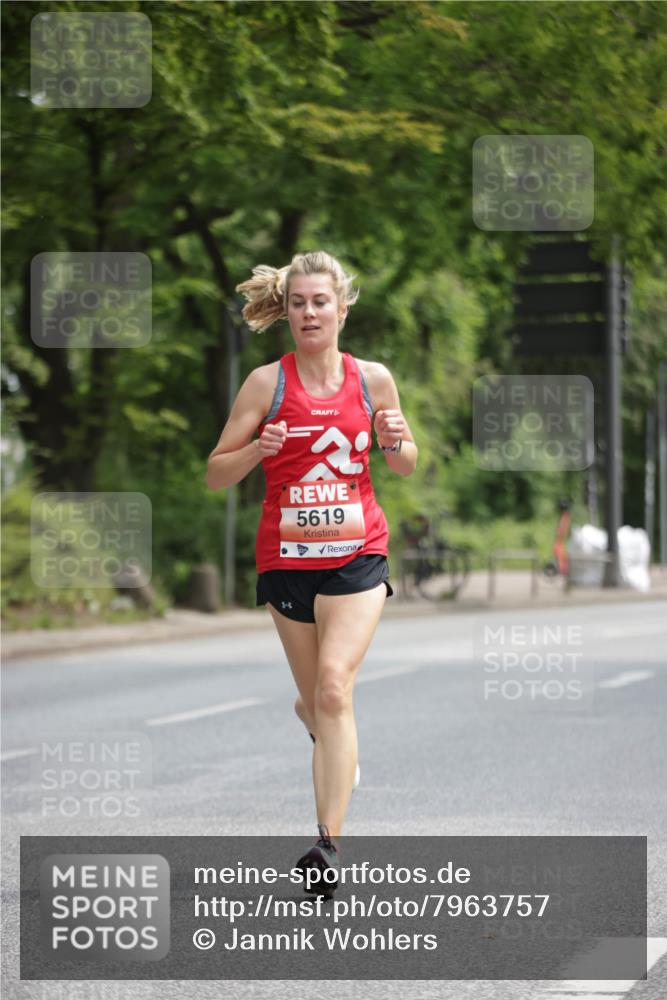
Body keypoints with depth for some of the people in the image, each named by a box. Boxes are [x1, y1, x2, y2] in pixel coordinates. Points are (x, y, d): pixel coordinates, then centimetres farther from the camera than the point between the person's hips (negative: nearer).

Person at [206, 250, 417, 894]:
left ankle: (329, 842, -22)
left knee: (334, 687, -19)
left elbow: (405, 466, 14)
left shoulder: (373, 379, 2)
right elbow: (215, 474, 0)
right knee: (318, 701, 10)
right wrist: (259, 449, -20)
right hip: (286, 557, 1)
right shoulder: (267, 382, -3)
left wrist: (397, 442, -8)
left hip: (357, 554, -1)